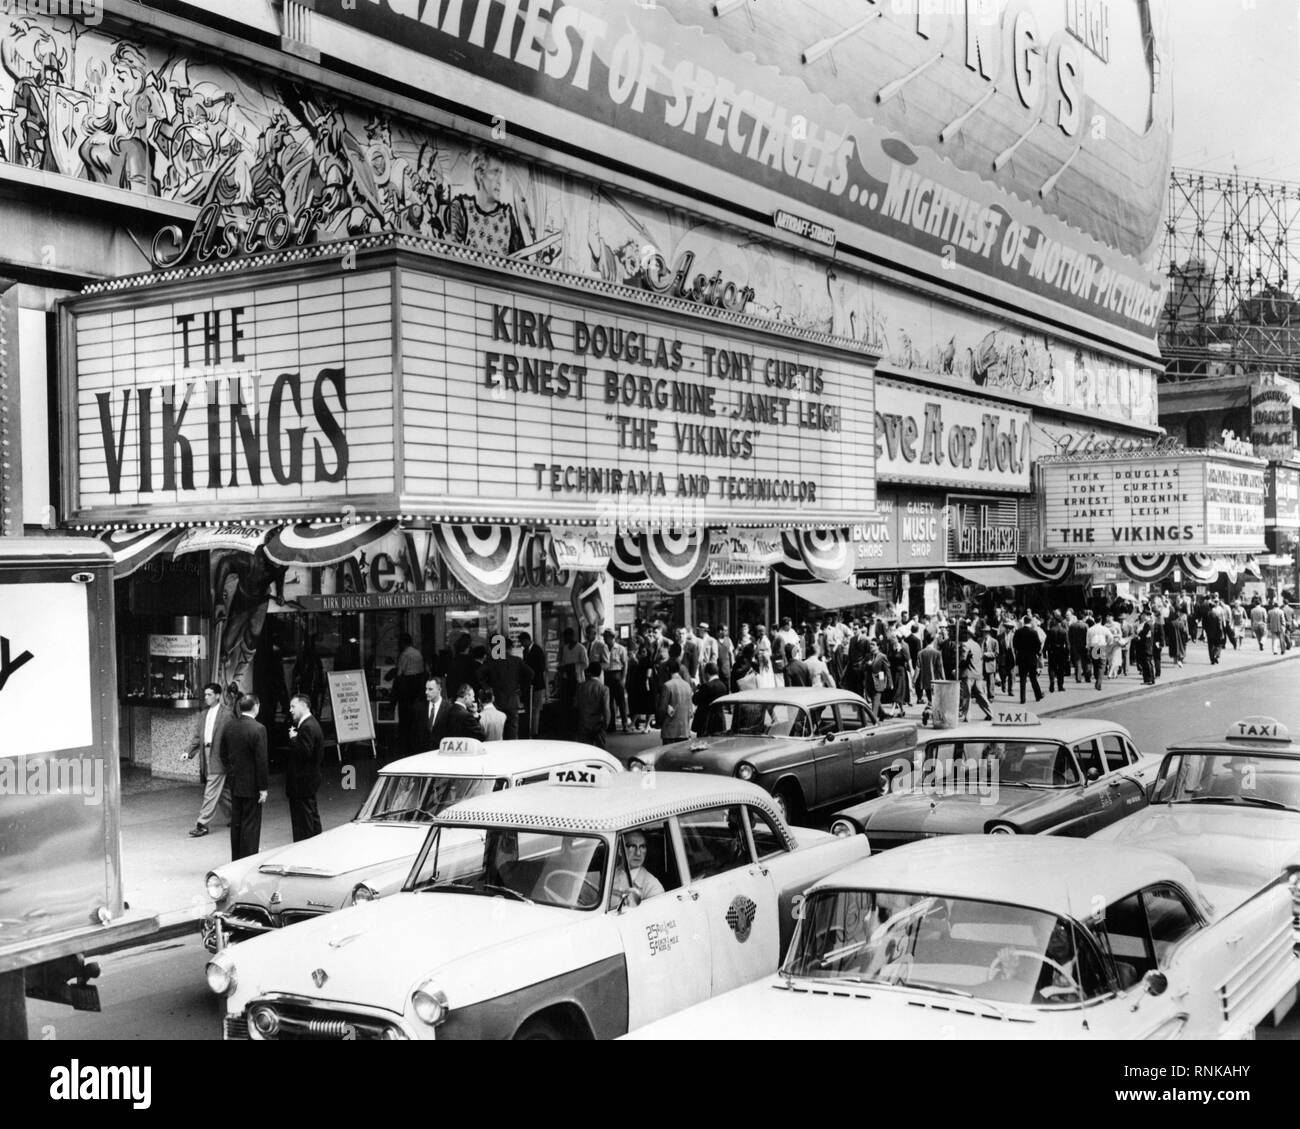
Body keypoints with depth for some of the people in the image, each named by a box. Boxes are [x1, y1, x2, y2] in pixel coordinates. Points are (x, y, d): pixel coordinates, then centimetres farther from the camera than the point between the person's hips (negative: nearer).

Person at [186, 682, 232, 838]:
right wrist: (190, 753, 0)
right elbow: (197, 736, 12)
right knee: (222, 790, 16)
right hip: (206, 758, 7)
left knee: (211, 792, -7)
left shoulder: (227, 714, -9)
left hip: (218, 758, -7)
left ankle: (202, 825, -6)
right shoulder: (203, 715, 13)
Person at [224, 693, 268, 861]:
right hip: (251, 785, -6)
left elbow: (223, 753, 11)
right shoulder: (258, 729, -18)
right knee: (251, 824, 1)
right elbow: (261, 761, -17)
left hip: (234, 784, 6)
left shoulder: (229, 727, 2)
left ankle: (236, 859, 24)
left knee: (236, 822, 15)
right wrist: (263, 787, -12)